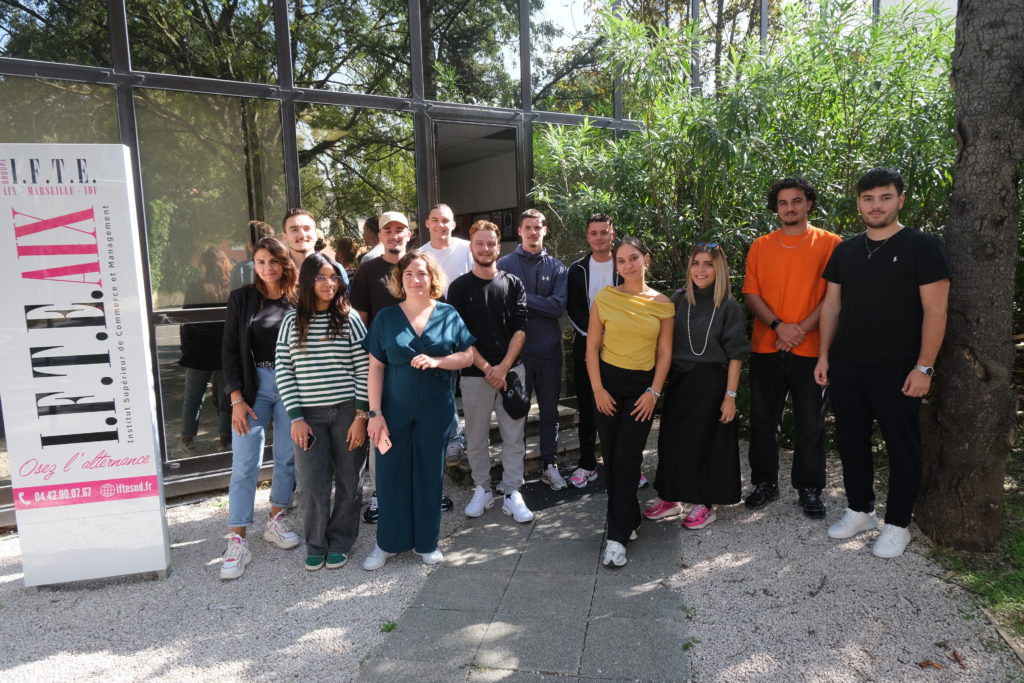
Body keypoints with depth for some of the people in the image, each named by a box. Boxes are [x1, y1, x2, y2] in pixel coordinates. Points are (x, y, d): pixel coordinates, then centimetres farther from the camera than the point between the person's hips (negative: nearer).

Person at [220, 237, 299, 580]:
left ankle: (276, 521, 29)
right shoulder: (241, 298, 1)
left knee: (287, 459, 9)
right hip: (253, 387, -1)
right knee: (244, 465, -2)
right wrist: (237, 399, -6)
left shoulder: (298, 300, 0)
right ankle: (237, 542, 6)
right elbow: (230, 351, 0)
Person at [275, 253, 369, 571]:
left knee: (348, 480, 8)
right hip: (309, 414, 1)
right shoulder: (292, 321, 2)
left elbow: (363, 370, -4)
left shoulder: (350, 320, -2)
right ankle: (316, 544, 24)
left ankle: (340, 542, 27)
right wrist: (296, 417, -5)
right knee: (312, 483, 2)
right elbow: (284, 371, 1)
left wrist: (361, 416, -8)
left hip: (347, 412, -1)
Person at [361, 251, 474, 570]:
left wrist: (437, 361, -18)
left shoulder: (448, 315, 1)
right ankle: (388, 542, 23)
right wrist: (374, 413, -8)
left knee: (429, 472, 10)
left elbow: (467, 356, 0)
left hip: (435, 409, 0)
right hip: (395, 409, 0)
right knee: (391, 472, 6)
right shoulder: (386, 317, -1)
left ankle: (427, 541, 26)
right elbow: (375, 367, -3)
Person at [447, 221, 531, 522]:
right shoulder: (459, 287, 1)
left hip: (511, 370, 1)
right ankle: (482, 489, 26)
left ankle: (512, 493, 17)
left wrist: (503, 367, -10)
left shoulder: (513, 284, 5)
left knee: (513, 436, 6)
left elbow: (520, 329, 1)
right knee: (476, 438, 9)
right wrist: (486, 367, -10)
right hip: (475, 374, -1)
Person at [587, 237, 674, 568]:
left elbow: (664, 352, 3)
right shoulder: (604, 298, -2)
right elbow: (592, 346, 0)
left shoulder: (662, 304, 0)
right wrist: (598, 388, -5)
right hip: (608, 382, 1)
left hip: (643, 385, -1)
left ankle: (617, 536, 2)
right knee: (611, 457, 8)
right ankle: (629, 519, 29)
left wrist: (654, 392, -5)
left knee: (627, 459, -6)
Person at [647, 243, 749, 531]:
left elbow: (735, 355, -7)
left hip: (710, 383, -4)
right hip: (678, 380, 4)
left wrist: (730, 395, -11)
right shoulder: (679, 300, 3)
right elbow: (665, 343, 8)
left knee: (706, 441, 5)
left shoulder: (729, 307, -7)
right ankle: (670, 496, 28)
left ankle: (705, 503, 22)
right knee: (672, 437, 10)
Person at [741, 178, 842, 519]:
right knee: (763, 420, 10)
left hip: (810, 349, -2)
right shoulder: (761, 246, 7)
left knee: (810, 423, 7)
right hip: (765, 348, 2)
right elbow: (750, 293, 1)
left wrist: (802, 329, -15)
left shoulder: (829, 243, 1)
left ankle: (809, 488, 22)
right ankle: (765, 483, 25)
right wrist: (778, 325, -13)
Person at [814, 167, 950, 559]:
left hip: (897, 370, -4)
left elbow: (935, 311, -9)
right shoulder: (845, 250, 9)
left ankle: (898, 524, 20)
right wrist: (824, 355, 6)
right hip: (845, 367, 5)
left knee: (901, 447, 6)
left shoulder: (922, 247, -5)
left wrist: (924, 367, -14)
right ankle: (860, 510, 29)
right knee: (851, 441, 12)